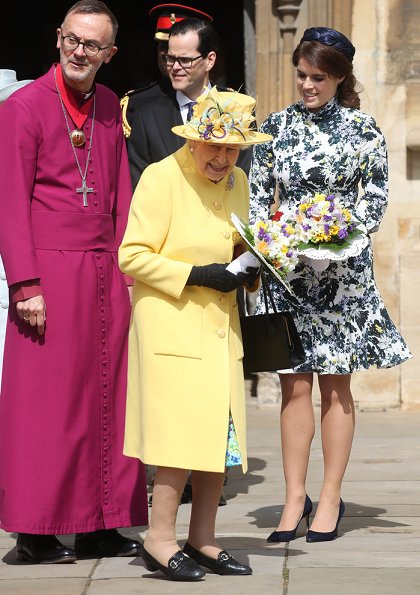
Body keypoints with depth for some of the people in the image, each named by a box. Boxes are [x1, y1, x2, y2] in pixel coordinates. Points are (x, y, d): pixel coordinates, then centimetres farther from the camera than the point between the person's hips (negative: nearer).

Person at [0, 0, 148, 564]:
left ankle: (99, 526, 13)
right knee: (46, 403, -3)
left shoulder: (109, 106, 14)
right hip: (50, 272, -6)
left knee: (105, 399, 6)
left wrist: (129, 272, 9)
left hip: (104, 272, 6)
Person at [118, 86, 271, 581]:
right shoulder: (161, 177, -9)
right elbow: (131, 255, -13)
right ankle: (160, 539, -3)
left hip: (220, 325, 7)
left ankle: (202, 541, 12)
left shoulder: (237, 182, 13)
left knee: (220, 432, 5)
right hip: (171, 322, -7)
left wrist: (247, 270, 4)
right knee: (183, 430, -12)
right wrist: (195, 275, -18)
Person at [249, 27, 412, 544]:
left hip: (342, 270, -2)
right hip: (285, 267, 2)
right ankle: (294, 499, 8)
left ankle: (330, 499, 10)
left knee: (334, 384, 3)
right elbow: (258, 196, 8)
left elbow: (375, 198, 1)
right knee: (294, 384, 2)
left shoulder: (362, 130, 1)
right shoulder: (276, 127, 8)